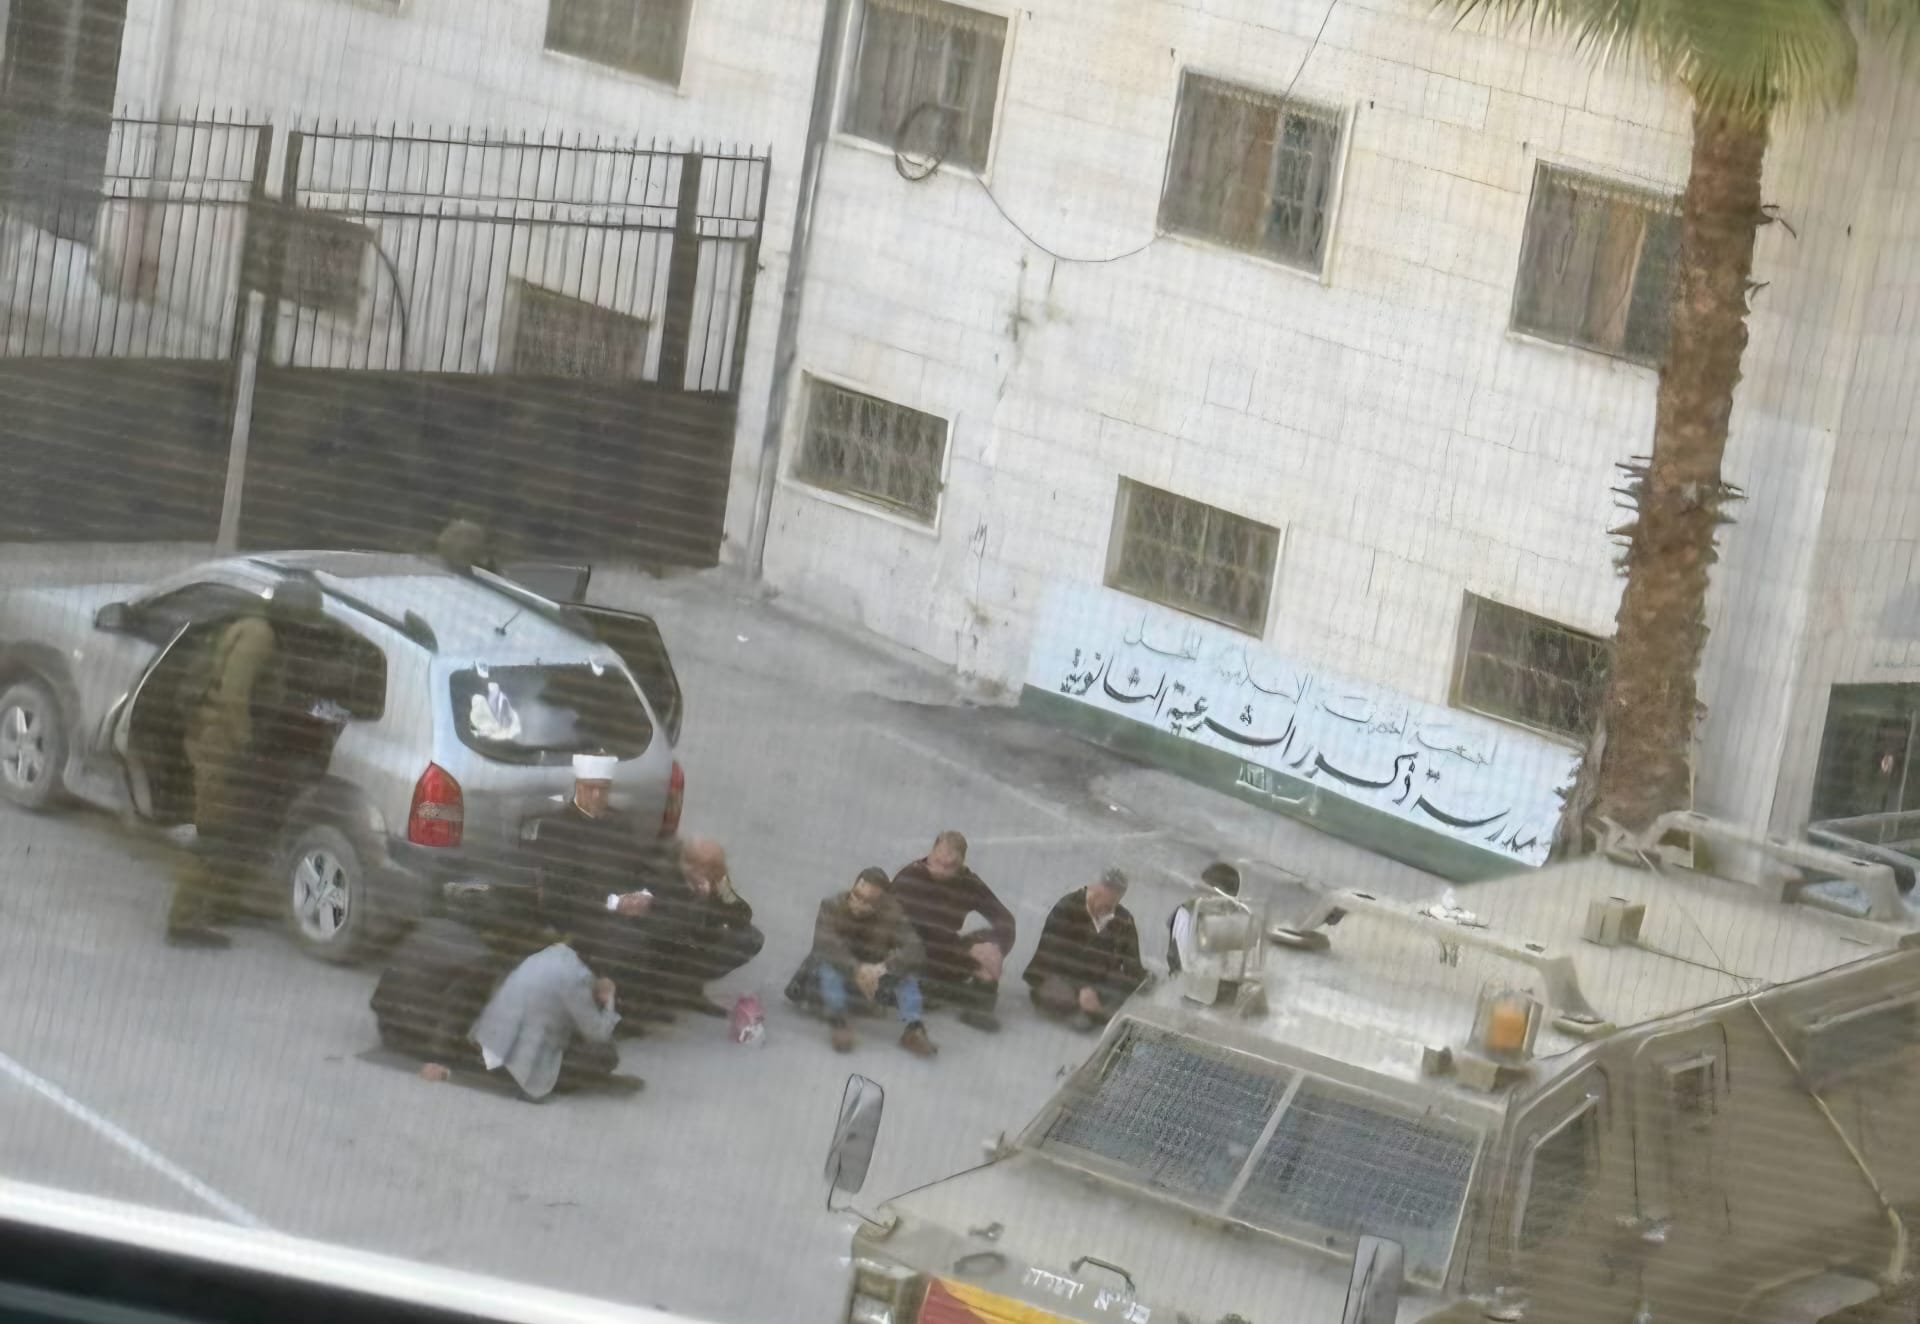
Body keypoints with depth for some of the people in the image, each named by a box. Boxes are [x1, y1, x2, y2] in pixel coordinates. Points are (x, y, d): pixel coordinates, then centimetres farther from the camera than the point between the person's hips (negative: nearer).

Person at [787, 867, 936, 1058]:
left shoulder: (893, 915, -21)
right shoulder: (832, 907, -23)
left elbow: (915, 951, -32)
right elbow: (825, 946, -36)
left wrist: (883, 967, -49)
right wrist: (856, 969, -50)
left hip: (876, 976, 1)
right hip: (841, 973, -1)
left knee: (907, 969, -24)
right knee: (828, 963, -33)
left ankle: (913, 1029, -32)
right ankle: (839, 1024, -39)